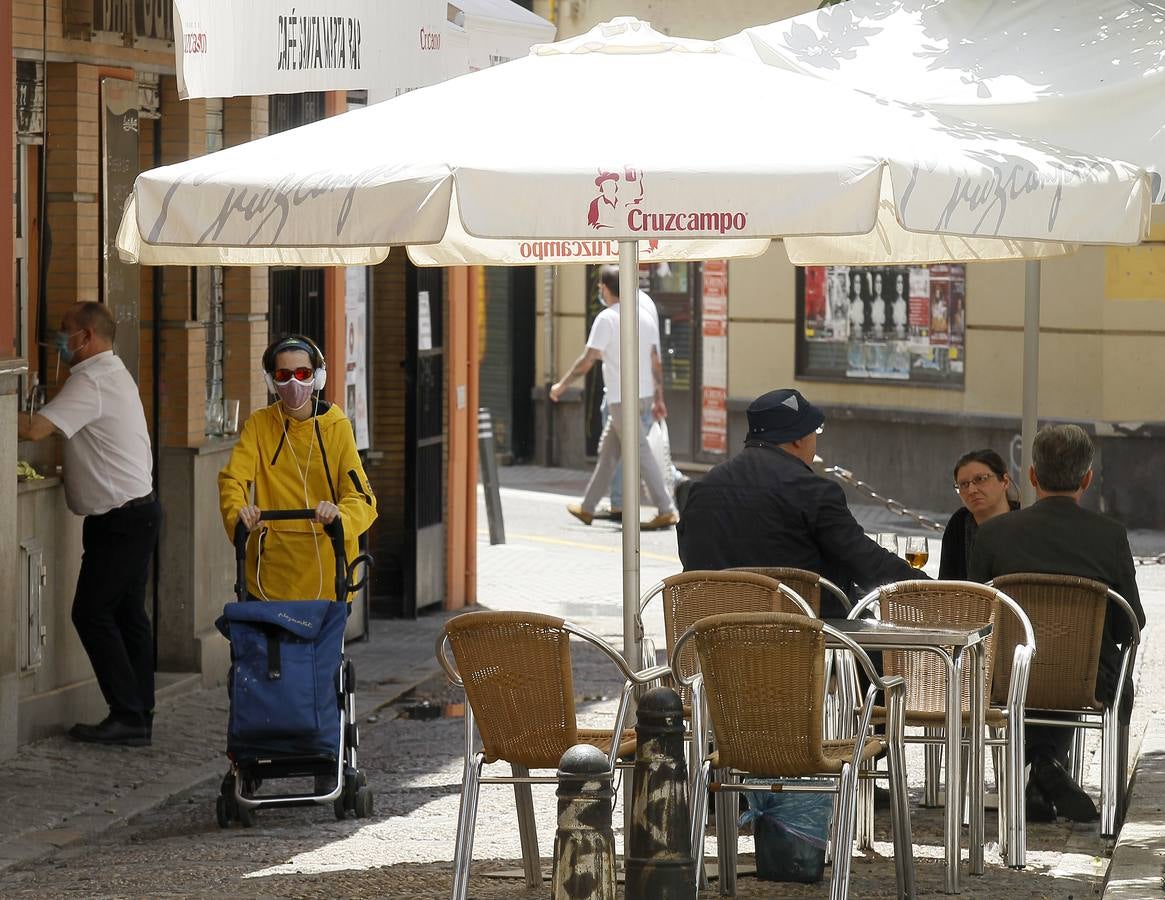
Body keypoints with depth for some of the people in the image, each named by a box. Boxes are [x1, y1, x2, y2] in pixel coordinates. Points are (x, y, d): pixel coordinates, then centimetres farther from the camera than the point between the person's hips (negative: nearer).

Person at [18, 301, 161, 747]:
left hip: (120, 520, -10)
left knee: (92, 614, -7)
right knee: (128, 614, 11)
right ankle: (139, 717, 13)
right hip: (137, 510, 10)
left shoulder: (92, 382, -17)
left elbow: (35, 429, -25)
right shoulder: (112, 373, 17)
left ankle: (129, 717, -8)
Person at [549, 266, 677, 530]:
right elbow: (655, 362, 10)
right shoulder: (645, 316, 9)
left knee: (640, 453, -7)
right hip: (645, 395, 8)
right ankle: (588, 508, 24)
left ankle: (666, 510, -10)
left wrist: (561, 385, -3)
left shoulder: (607, 319, -13)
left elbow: (587, 361, -14)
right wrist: (659, 399, 14)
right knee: (608, 451, 17)